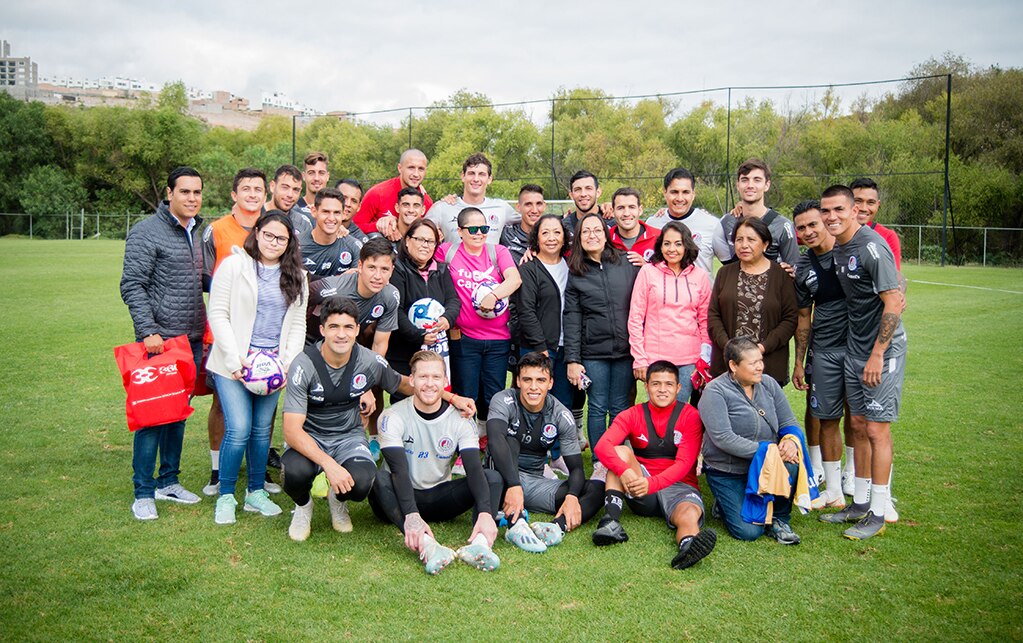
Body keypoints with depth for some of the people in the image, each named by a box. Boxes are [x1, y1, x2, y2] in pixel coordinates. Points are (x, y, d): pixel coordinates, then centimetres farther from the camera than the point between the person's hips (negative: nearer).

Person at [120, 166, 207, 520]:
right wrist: (148, 331, -19)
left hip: (192, 341, 7)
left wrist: (207, 330, 9)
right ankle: (143, 492, 9)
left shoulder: (200, 232, 13)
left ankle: (169, 481, 26)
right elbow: (132, 286, -12)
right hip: (160, 340, -7)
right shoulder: (146, 232, -8)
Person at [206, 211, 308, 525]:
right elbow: (218, 314, -5)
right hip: (234, 363, -4)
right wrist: (234, 358, -12)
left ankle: (256, 492, 23)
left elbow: (298, 325, 11)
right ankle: (225, 496, 6)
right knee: (239, 429, -11)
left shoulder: (296, 277, 10)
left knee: (262, 430, 7)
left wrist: (289, 363, -1)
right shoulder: (234, 265, -2)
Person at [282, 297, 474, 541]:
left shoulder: (370, 362, -11)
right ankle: (303, 505, 5)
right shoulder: (304, 366, -20)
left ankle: (337, 499, 12)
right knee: (295, 472, -35)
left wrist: (453, 398, 1)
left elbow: (404, 384, 11)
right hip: (310, 439, -2)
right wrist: (329, 464, -38)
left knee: (361, 483, -30)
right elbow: (292, 430, -24)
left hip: (349, 436, 2)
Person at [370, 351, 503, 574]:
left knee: (493, 477, -18)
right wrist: (411, 516, -41)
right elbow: (398, 470, -25)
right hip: (400, 500, -2)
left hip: (439, 500, 3)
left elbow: (474, 469, -17)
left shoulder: (460, 420, -4)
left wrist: (485, 513, -35)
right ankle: (427, 546, -51)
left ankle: (478, 543, -43)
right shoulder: (393, 417, -12)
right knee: (380, 478, -34)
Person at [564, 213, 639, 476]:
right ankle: (599, 463, 15)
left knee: (620, 407, 8)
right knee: (598, 408, 3)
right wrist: (572, 359, -4)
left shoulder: (626, 264, 4)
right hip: (593, 352, -1)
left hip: (625, 349, 1)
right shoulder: (575, 273, 3)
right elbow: (571, 319, 0)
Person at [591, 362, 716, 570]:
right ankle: (611, 522, -37)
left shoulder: (690, 416, -2)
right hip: (640, 492, 2)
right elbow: (602, 446, -13)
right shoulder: (632, 415, 4)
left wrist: (652, 483, -32)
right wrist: (624, 471, -35)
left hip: (679, 486, -2)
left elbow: (684, 463, -13)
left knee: (689, 517, -34)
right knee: (621, 451, -22)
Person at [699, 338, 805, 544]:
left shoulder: (768, 383, 2)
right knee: (748, 531, -17)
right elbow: (723, 438, -25)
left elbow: (788, 421, 5)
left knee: (790, 464, -29)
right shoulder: (715, 391, -15)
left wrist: (790, 440, -19)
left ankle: (779, 520, -4)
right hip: (727, 472, -4)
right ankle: (726, 503, 17)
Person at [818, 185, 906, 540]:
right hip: (854, 348, 8)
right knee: (859, 425, 13)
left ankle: (878, 514, 7)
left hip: (883, 349, -8)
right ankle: (860, 503, 25)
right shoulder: (837, 249, 8)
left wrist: (877, 355, -19)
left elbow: (893, 303, -20)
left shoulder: (872, 247, -18)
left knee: (877, 428, -4)